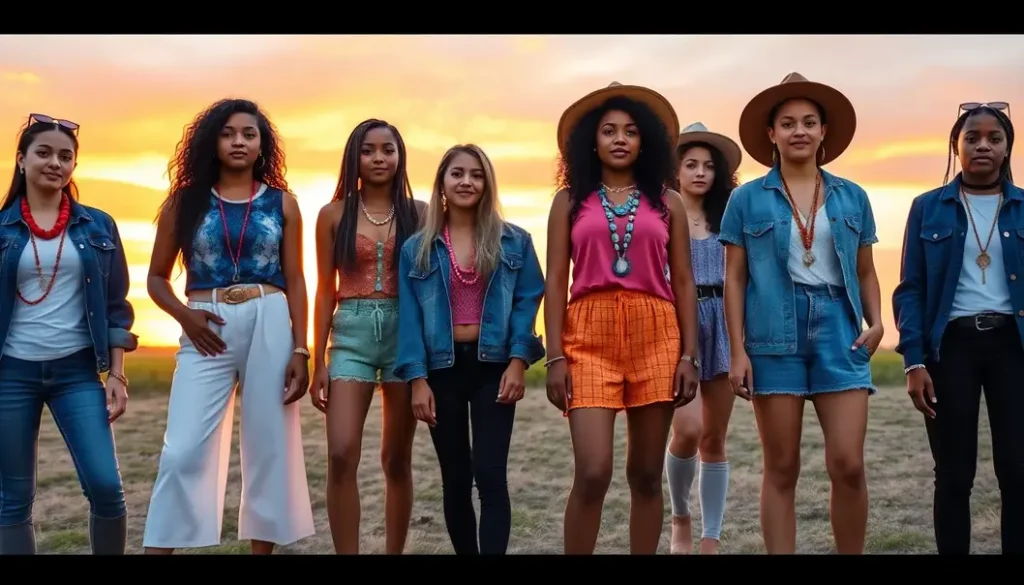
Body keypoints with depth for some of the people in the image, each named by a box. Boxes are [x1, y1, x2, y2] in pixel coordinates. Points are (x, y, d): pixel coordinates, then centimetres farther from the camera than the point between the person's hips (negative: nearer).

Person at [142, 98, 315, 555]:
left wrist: (300, 350, -2)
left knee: (269, 448, 4)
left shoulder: (281, 203, 8)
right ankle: (158, 548, -2)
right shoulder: (185, 200, 7)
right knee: (183, 451, -7)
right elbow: (157, 278, 10)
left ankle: (263, 548, 14)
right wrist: (184, 315, -10)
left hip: (269, 325, 1)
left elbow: (294, 281, 6)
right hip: (207, 330, -1)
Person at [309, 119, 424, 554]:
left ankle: (394, 552, 16)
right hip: (351, 334, 0)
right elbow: (326, 291, 6)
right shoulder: (334, 214, 6)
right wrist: (318, 362, 1)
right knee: (341, 456, -13)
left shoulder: (419, 213, 5)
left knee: (397, 459, 6)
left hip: (406, 333, 0)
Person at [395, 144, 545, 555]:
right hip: (442, 367, 2)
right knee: (455, 479, 8)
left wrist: (519, 360, -13)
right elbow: (410, 316, 1)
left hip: (493, 365, -1)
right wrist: (417, 378, -8)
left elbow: (529, 301, -1)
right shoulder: (417, 249, 6)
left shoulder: (514, 242, 4)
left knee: (490, 474, -11)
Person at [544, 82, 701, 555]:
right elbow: (556, 283, 4)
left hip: (656, 338, 2)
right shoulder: (570, 201, 9)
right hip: (589, 338, -1)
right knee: (592, 473, -11)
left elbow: (683, 282, 9)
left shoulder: (667, 202, 11)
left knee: (646, 474, 6)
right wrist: (555, 357, -5)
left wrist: (689, 355, 1)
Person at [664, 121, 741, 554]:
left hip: (721, 326, 4)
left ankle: (711, 541, 12)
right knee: (688, 430, -17)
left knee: (715, 440, 4)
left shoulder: (725, 219, 12)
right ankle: (679, 519, 10)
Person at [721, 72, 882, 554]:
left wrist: (876, 321, -2)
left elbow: (865, 272, 15)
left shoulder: (852, 197, 11)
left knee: (848, 464, -5)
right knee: (781, 470, 4)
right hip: (774, 336, -1)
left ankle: (852, 552, 11)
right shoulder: (747, 199, 4)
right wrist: (738, 350, -4)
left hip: (838, 331, 2)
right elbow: (734, 278, 2)